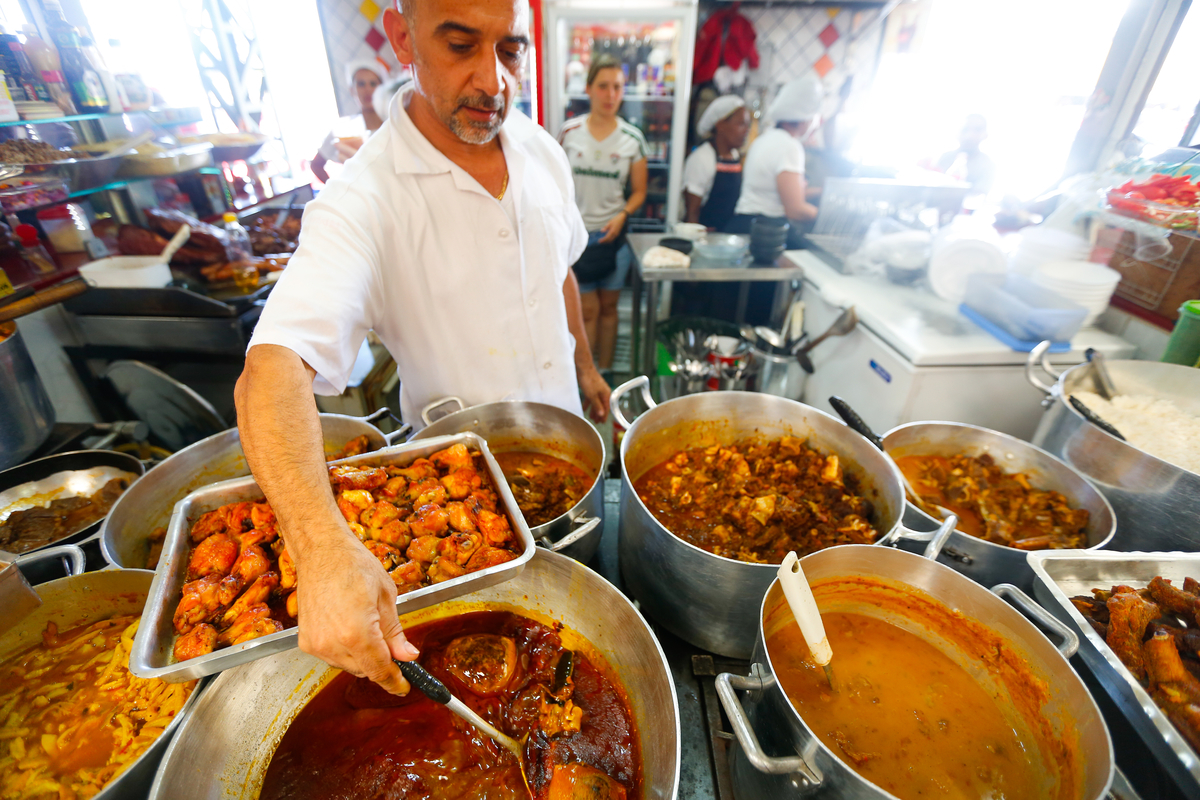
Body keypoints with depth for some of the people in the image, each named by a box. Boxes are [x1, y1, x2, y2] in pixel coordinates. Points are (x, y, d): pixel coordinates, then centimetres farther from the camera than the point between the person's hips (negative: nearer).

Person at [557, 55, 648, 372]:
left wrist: (622, 215, -12)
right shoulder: (569, 132, -1)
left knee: (608, 307, 10)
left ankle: (606, 373, 25)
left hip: (613, 235, 2)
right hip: (577, 234, -1)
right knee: (589, 310, 0)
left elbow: (639, 191, 7)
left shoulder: (633, 139, 1)